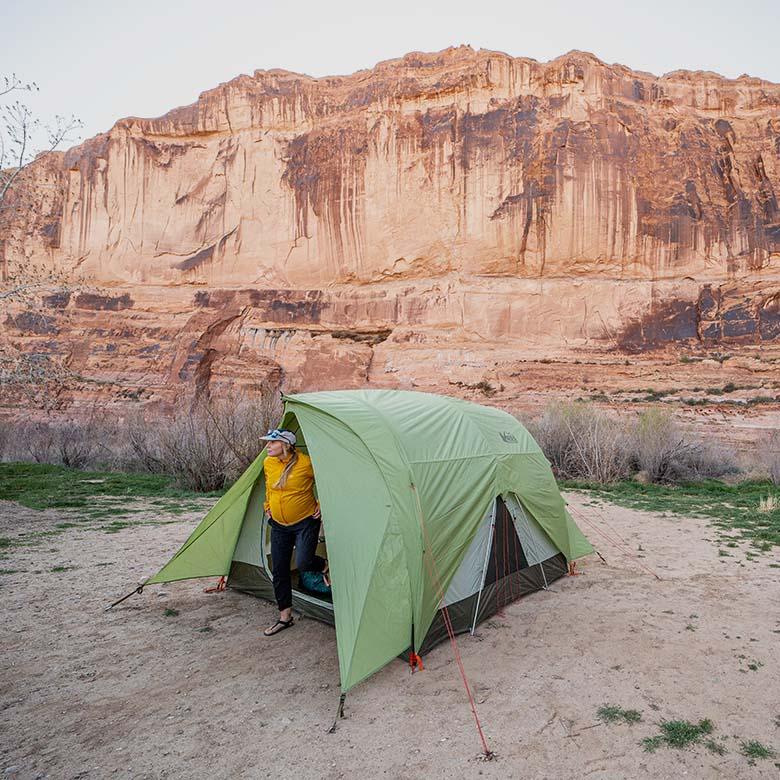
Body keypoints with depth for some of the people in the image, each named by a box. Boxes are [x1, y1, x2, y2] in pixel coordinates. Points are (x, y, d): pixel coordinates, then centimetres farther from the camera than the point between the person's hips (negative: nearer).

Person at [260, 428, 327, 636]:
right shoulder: (268, 464, -3)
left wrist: (321, 506, -7)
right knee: (279, 571, 6)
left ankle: (325, 566, 18)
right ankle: (285, 617, 21)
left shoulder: (306, 463, -20)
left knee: (303, 563, -19)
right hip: (279, 525, 5)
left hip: (306, 522, -5)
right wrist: (267, 506, 14)